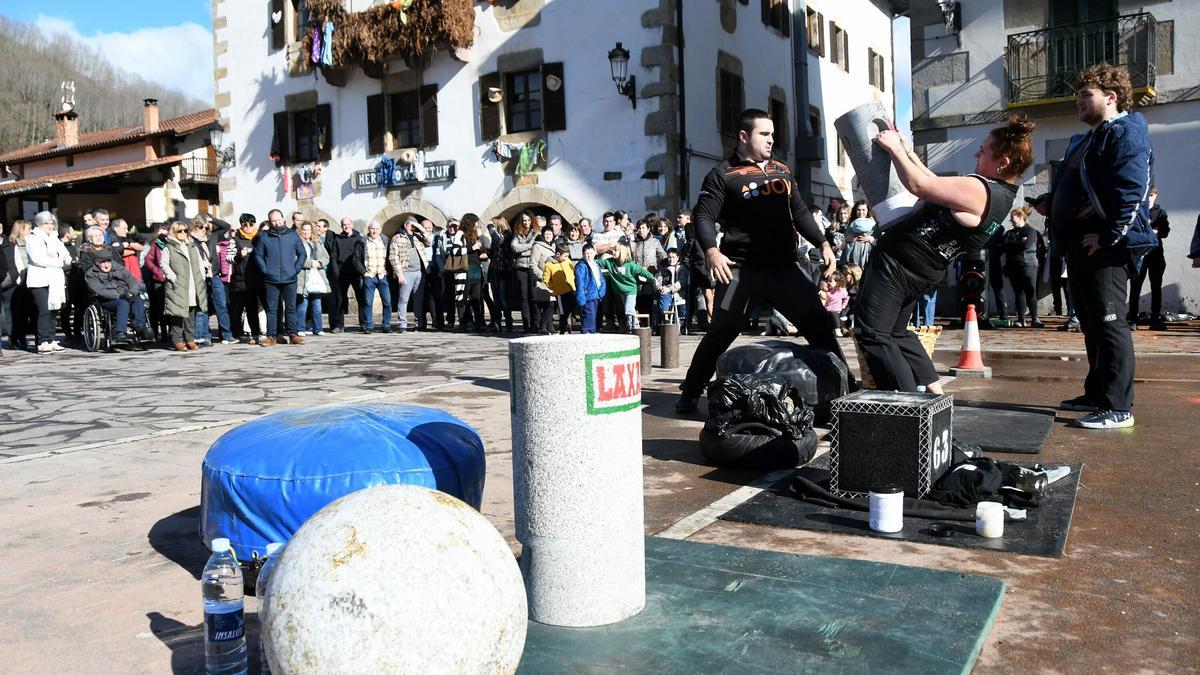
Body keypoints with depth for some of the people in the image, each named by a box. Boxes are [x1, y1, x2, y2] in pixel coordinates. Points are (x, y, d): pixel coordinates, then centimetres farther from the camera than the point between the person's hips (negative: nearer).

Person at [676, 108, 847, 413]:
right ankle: (690, 392, 16)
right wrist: (712, 251, -23)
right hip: (742, 270, -5)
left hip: (786, 268, 5)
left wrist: (823, 243, 9)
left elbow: (800, 212, 21)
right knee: (721, 332, 1)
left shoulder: (782, 170, 17)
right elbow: (704, 216, -7)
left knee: (819, 324, 3)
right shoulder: (723, 175, -1)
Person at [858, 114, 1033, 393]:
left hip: (896, 263, -10)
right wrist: (908, 153, 15)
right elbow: (939, 185, 16)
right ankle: (934, 391, 23)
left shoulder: (977, 190, -22)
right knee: (897, 331, 24)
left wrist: (893, 148, -10)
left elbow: (919, 185, -23)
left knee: (871, 333, -5)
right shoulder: (1000, 194, 10)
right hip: (920, 273, 10)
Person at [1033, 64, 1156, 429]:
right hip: (1079, 245, 10)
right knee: (1091, 325, 15)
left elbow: (1132, 192, -20)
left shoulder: (1126, 133, -8)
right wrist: (1049, 203, 10)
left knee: (1109, 323, -10)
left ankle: (1118, 408, -7)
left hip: (1105, 248, -10)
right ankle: (1096, 394, 24)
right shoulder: (1085, 140, 23)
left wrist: (1109, 236, -22)